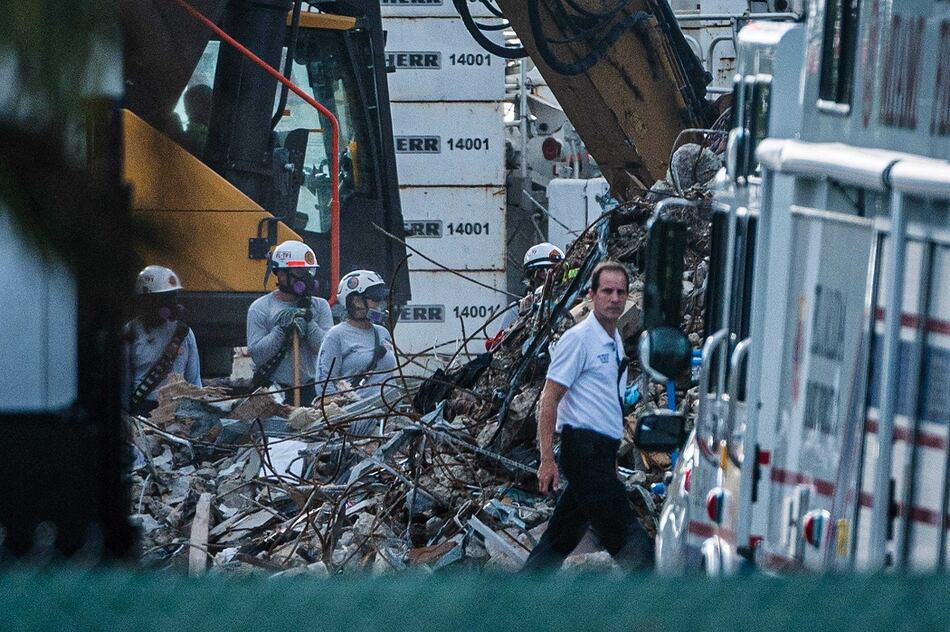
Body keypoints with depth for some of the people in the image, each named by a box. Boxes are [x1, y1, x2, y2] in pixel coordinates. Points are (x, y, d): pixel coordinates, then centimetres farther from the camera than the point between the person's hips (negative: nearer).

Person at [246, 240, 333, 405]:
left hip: (311, 391, 2)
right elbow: (256, 354, -5)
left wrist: (309, 322, -11)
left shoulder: (320, 306, 12)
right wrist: (281, 329, -13)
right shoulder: (260, 309, 4)